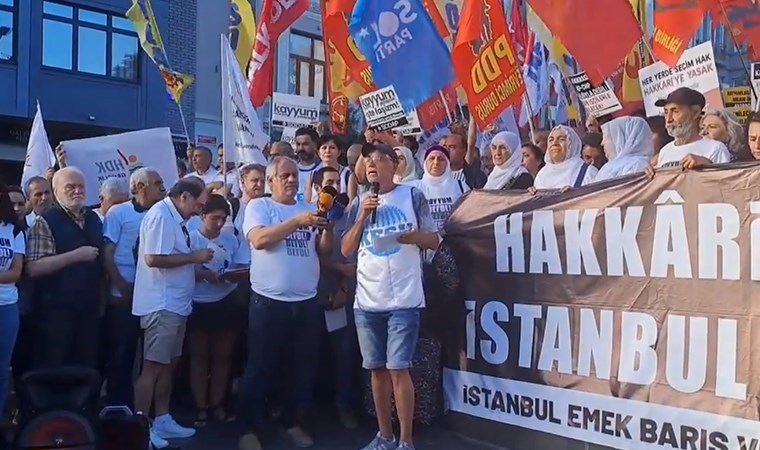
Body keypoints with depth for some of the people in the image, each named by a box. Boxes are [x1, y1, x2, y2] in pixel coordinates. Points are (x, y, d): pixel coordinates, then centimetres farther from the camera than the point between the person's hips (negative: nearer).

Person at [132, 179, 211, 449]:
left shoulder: (174, 218, 14)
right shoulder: (161, 215, -15)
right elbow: (153, 258, -24)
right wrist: (194, 257, -17)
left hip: (175, 303, 10)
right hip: (161, 305, -10)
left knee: (169, 364, 15)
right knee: (153, 366, -4)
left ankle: (162, 421, 25)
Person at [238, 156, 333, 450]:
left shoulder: (308, 208, 11)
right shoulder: (258, 206, 0)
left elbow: (324, 251, 7)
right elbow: (259, 239, -19)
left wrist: (327, 227, -12)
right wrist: (297, 221, -23)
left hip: (308, 302, 5)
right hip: (269, 302, -4)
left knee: (304, 368, 14)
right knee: (260, 368, 5)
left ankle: (291, 421, 31)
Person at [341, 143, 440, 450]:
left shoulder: (412, 195, 1)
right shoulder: (359, 202, 10)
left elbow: (434, 240, 3)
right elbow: (346, 250, 6)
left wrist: (414, 235, -18)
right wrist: (363, 216, -6)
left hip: (404, 298, -4)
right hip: (367, 299, 4)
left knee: (398, 368, -5)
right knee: (376, 369, 10)